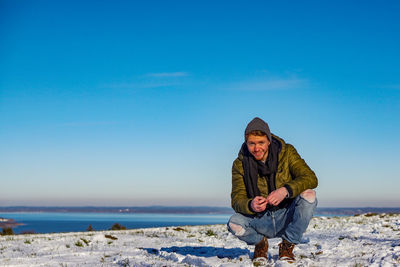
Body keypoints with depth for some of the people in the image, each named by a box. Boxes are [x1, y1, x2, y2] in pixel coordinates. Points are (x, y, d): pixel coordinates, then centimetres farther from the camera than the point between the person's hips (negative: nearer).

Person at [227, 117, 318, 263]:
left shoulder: (287, 152, -8)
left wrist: (285, 190, -38)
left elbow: (310, 178, -19)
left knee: (308, 195, -29)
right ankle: (260, 243, 7)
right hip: (260, 221, 0)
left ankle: (287, 245, -7)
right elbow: (237, 199, -13)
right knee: (234, 223, -31)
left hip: (287, 218, 0)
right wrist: (250, 205, -38)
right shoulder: (240, 164, -6)